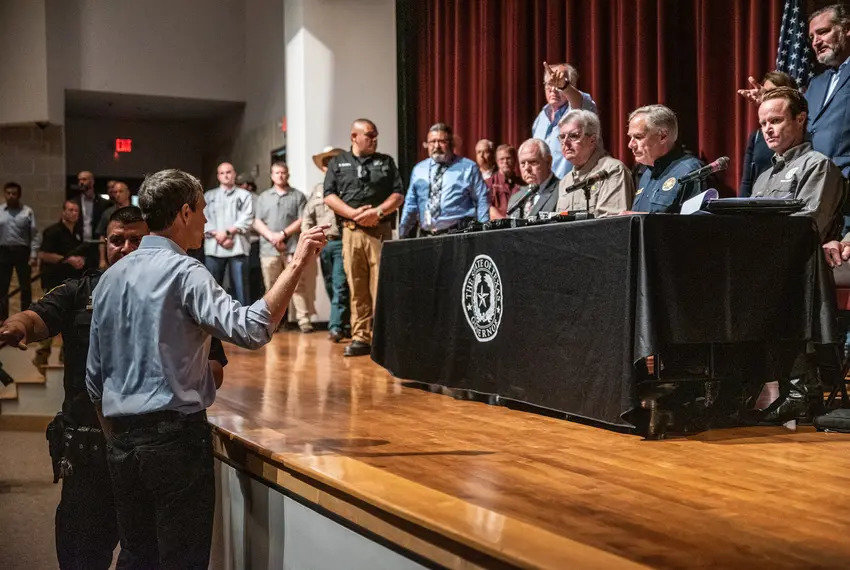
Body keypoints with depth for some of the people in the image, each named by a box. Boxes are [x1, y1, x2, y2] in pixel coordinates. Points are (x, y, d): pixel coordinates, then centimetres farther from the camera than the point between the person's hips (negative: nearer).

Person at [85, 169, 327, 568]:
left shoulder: (111, 277, 10)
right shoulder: (183, 271, -12)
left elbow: (95, 376, 14)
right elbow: (250, 329, -27)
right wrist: (297, 263, -21)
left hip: (122, 441, 7)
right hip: (175, 436, -7)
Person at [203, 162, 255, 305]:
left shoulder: (244, 195, 13)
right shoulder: (209, 196, 18)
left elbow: (247, 219, 0)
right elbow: (204, 220, 6)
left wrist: (227, 232, -11)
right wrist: (218, 236, -9)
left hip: (237, 247, -2)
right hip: (213, 248, 2)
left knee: (240, 286, -4)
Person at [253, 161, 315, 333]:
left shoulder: (298, 196, 11)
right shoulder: (263, 197, 19)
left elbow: (302, 221, 1)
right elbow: (257, 222, 10)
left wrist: (283, 234, -9)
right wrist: (272, 236, -6)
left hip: (292, 248, -2)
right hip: (269, 249, 2)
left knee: (298, 285, -9)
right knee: (272, 287, 3)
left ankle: (304, 319, -11)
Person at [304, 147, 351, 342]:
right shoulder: (318, 189, 18)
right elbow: (307, 216, 19)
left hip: (342, 243, -6)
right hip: (323, 244, 6)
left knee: (340, 286, -12)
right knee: (330, 288, 9)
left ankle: (336, 327, -13)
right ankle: (346, 325, 18)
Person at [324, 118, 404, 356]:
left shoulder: (386, 162, 16)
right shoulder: (337, 163, 15)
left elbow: (398, 195, 8)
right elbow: (329, 196, 5)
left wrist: (378, 212, -9)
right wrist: (353, 213, -9)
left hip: (380, 230, 0)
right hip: (351, 231, 1)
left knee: (381, 285, -7)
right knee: (356, 287, 0)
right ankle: (360, 337, 5)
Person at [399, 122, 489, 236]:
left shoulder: (468, 168, 8)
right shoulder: (418, 170, 18)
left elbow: (482, 202, 4)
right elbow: (411, 204, 19)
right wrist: (402, 234, 13)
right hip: (426, 235, 3)